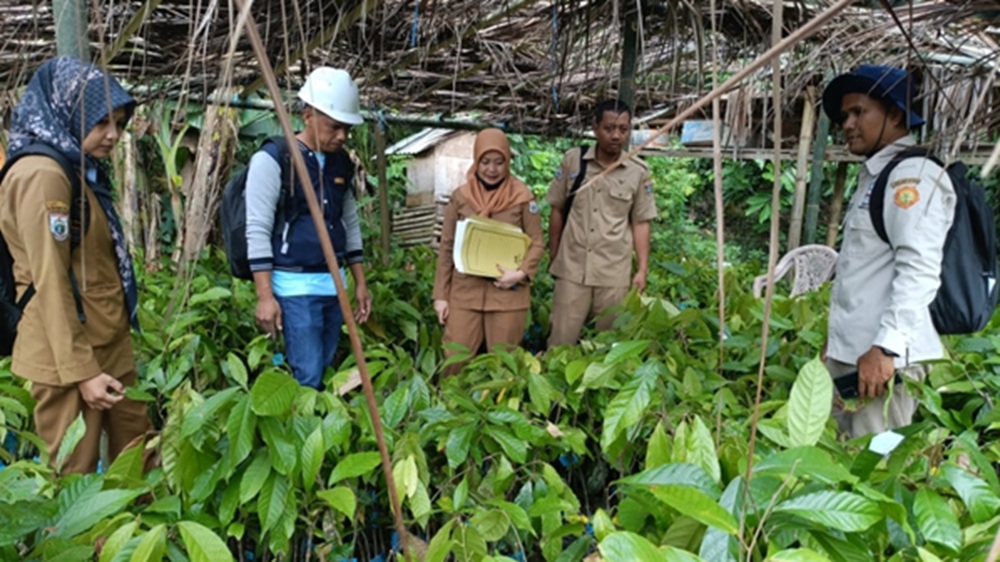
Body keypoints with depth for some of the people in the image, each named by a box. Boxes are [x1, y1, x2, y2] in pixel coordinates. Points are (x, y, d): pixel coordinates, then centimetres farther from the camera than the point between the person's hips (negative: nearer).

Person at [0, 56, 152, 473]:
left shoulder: (82, 170, 13)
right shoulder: (43, 175, -17)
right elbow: (50, 284, -20)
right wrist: (80, 370, -20)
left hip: (109, 342, 9)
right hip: (68, 354, -9)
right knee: (75, 473, 3)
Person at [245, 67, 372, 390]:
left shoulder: (342, 163, 11)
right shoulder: (272, 159, -10)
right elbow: (258, 230, -12)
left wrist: (360, 282, 15)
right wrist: (265, 295, -16)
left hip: (334, 285, 7)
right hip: (295, 287, -7)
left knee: (326, 373, 11)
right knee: (307, 378, -8)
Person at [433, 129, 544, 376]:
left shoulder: (522, 196, -3)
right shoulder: (460, 196, 2)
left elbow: (537, 243, 1)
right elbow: (446, 247, 5)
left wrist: (522, 273, -17)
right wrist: (440, 295, 3)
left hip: (507, 292, -1)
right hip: (465, 290, 1)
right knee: (455, 358, 3)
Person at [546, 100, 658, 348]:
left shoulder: (639, 172, -2)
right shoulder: (573, 160, -2)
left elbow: (641, 223, 4)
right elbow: (557, 210, 6)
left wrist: (642, 270, -1)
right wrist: (553, 258, 8)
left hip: (615, 272, 0)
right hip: (572, 267, 0)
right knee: (561, 339, 4)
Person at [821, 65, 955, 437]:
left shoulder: (913, 175, -10)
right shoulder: (874, 177, 19)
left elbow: (919, 269, -21)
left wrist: (886, 346, -27)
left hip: (882, 354, -9)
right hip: (848, 350, 9)